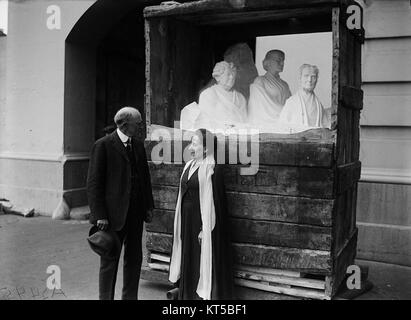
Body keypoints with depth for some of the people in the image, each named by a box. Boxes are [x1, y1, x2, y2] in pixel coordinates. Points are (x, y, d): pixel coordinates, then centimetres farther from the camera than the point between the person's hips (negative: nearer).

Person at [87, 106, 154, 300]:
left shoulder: (138, 147, 12)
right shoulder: (103, 145, -8)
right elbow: (94, 183, -10)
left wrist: (148, 206, 9)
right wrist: (99, 215, -15)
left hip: (136, 213, 6)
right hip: (113, 214, -6)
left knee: (134, 259, 13)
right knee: (109, 261, 5)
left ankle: (130, 297, 26)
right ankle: (105, 297, 19)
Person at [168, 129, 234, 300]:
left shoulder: (212, 169, -15)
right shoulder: (189, 165, 9)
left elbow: (213, 201, -16)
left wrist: (205, 228, -18)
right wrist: (181, 223, 14)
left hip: (202, 220, -8)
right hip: (187, 221, 8)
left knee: (203, 262, 3)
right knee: (189, 261, 16)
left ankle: (205, 294, 17)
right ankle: (188, 293, 30)